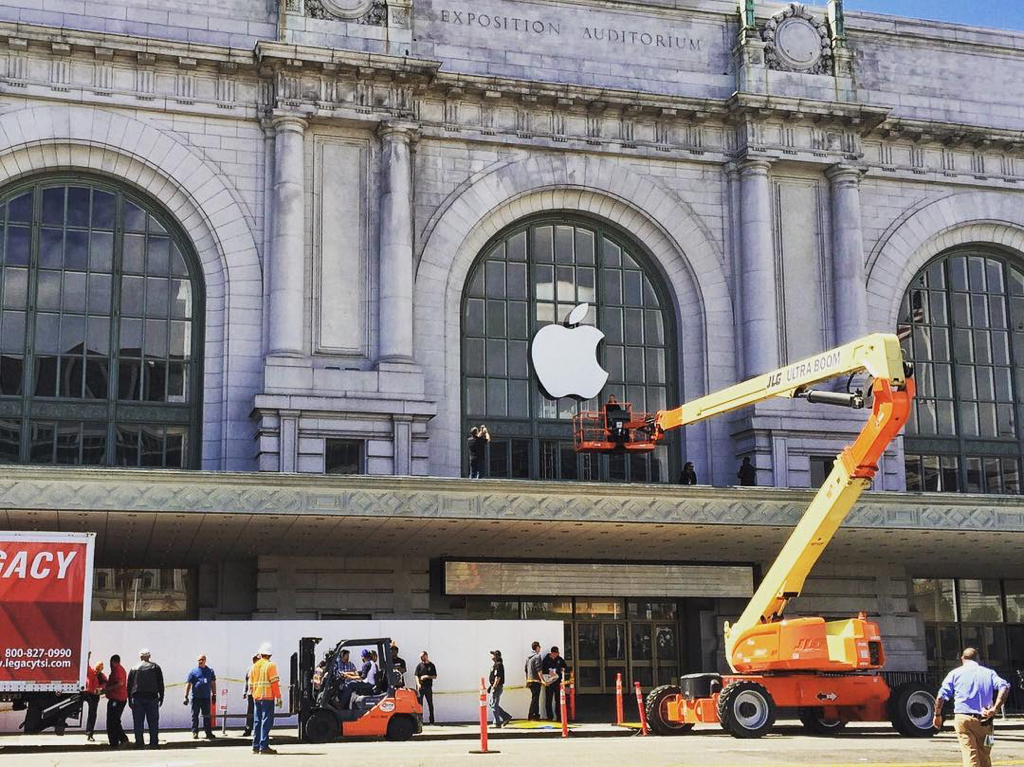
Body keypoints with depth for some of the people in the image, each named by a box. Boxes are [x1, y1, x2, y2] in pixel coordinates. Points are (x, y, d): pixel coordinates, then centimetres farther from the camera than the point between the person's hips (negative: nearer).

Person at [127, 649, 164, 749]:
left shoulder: (133, 669, 7)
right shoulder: (155, 667, 6)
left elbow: (129, 686, 7)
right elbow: (161, 684, 4)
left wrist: (130, 700, 10)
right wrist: (161, 697, 8)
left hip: (137, 698, 0)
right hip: (152, 697, 0)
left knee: (138, 722, 3)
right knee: (153, 722, 2)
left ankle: (139, 743, 0)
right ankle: (154, 743, -3)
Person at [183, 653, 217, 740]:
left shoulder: (210, 671, 11)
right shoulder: (193, 671, 3)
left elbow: (213, 683, 17)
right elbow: (188, 684, 1)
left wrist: (214, 695, 12)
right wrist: (186, 696, -5)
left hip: (206, 697, 2)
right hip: (196, 697, -2)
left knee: (207, 716, 4)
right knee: (195, 715, 2)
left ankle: (208, 732, 9)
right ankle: (195, 732, 9)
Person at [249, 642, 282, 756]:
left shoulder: (254, 666, 12)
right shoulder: (270, 665, -7)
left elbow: (251, 684, 15)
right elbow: (275, 683, -12)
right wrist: (278, 697, -10)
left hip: (256, 697, 6)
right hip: (267, 697, -6)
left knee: (257, 721, 11)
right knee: (266, 721, -6)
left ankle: (256, 746, 13)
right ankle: (264, 746, -10)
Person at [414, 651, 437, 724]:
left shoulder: (431, 666, 7)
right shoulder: (419, 665, 4)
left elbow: (435, 677, 7)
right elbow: (416, 676, -2)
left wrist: (427, 677, -10)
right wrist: (418, 684, -18)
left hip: (428, 687, 1)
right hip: (420, 687, -1)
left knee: (430, 704, 6)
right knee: (420, 703, -3)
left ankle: (432, 721, 13)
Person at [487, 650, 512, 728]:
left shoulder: (499, 665, -15)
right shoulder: (494, 665, 17)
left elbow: (498, 677, -22)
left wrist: (494, 687, -23)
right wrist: (490, 686, 21)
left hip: (497, 687, -11)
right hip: (494, 687, 11)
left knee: (494, 705, -5)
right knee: (493, 704, 14)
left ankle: (497, 723, 1)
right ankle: (507, 717, 19)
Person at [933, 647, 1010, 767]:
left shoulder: (955, 673, 8)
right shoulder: (989, 673, 13)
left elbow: (941, 696, 0)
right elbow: (1004, 687, -5)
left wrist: (937, 715, 12)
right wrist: (995, 709, -11)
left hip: (963, 718, -2)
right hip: (984, 721, 2)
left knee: (970, 754, -7)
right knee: (985, 756, 11)